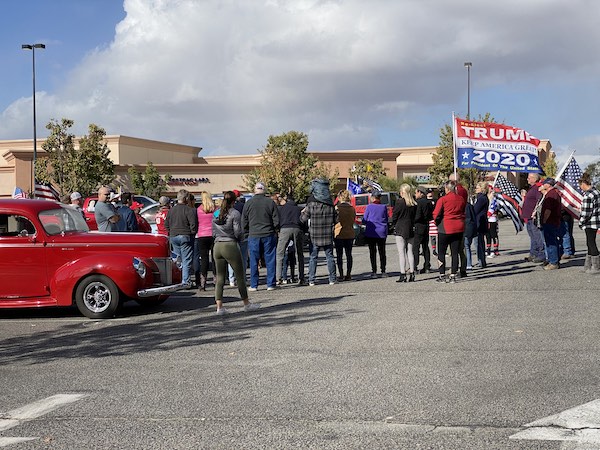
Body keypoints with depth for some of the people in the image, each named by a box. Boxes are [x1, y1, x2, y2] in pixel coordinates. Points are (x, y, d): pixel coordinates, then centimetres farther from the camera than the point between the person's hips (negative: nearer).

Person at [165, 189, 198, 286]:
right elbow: (193, 225, -15)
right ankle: (186, 281, -4)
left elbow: (166, 224, 14)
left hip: (173, 237, 6)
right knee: (186, 260, -2)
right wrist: (192, 233, 1)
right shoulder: (189, 210, -12)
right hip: (185, 237, -6)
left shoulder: (171, 210, 9)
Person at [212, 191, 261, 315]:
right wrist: (241, 235, 9)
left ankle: (219, 307, 3)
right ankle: (246, 304, 15)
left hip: (217, 246, 6)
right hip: (230, 246, -5)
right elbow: (238, 233, -11)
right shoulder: (235, 213, -8)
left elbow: (214, 232, 11)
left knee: (220, 277, 8)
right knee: (240, 276, 6)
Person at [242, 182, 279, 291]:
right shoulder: (270, 202, -3)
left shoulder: (248, 203, 0)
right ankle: (271, 284, 6)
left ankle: (253, 285, 8)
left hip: (253, 236, 1)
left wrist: (247, 234, 15)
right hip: (268, 235, -1)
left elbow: (244, 222, 5)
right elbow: (276, 220, -2)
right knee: (270, 260, 5)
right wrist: (274, 230, 13)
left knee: (254, 261, 6)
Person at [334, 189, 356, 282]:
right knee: (349, 254, 10)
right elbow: (353, 220, 9)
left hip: (339, 234, -4)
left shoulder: (337, 208, -12)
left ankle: (341, 275, 1)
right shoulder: (352, 208, 0)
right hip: (350, 234, 4)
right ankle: (348, 275, 12)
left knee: (339, 255, 3)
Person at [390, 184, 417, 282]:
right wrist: (413, 226, 14)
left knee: (402, 253, -4)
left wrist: (394, 226, 8)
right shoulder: (414, 204, 3)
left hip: (400, 230, -5)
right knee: (410, 252, 11)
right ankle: (412, 273, 10)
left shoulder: (400, 202, -11)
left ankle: (403, 275, -8)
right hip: (411, 230, 5)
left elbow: (394, 216, -6)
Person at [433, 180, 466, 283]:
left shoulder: (442, 200, -11)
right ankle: (453, 275, 6)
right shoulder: (461, 199, 5)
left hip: (445, 228, -4)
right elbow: (464, 214, 11)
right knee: (455, 253, 7)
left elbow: (436, 215, -8)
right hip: (459, 228, 4)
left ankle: (442, 275, 6)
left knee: (441, 253, 8)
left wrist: (438, 223, 9)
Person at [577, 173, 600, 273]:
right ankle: (588, 265, 23)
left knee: (591, 244, -1)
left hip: (590, 224, -9)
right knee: (590, 243, 16)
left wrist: (581, 223, -5)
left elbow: (585, 213, -20)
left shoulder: (588, 196, -21)